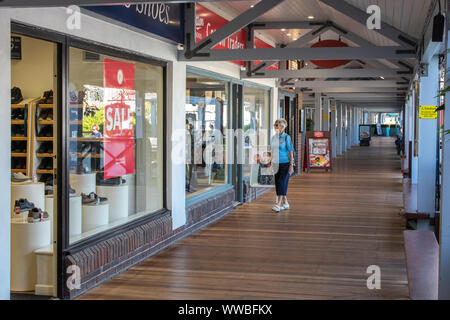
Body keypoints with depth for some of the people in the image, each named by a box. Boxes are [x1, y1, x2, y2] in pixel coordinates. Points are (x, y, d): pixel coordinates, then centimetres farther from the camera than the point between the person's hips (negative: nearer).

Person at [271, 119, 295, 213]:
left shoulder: (286, 137, -10)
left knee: (282, 183, -11)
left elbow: (291, 152, -11)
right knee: (277, 184, 8)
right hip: (277, 164, 7)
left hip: (285, 163, -7)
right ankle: (285, 204, 19)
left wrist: (291, 165, -15)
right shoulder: (274, 137, 9)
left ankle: (278, 204, -13)